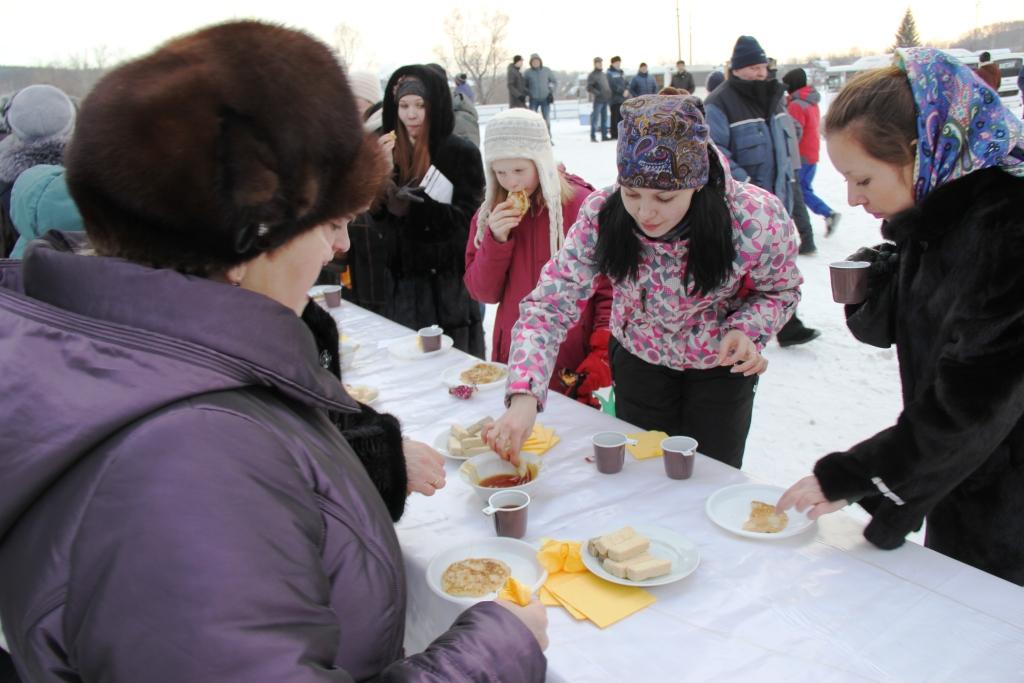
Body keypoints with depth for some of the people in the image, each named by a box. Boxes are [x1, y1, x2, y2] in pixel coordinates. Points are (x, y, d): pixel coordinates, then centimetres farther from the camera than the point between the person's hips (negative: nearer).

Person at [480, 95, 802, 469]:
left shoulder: (758, 220, -31)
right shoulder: (601, 216, -29)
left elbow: (779, 291, -10)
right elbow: (548, 305, -28)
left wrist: (746, 330, -32)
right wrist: (523, 397, -43)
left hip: (720, 365, -1)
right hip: (638, 358, 1)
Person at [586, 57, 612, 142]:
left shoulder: (603, 74, 18)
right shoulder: (592, 75, -4)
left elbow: (608, 85, 25)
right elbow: (589, 88, -11)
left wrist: (609, 94, 9)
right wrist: (598, 93, -17)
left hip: (605, 100, 7)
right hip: (598, 100, -7)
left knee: (604, 119, 9)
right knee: (595, 119, -6)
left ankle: (604, 135, 14)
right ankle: (593, 136, -3)